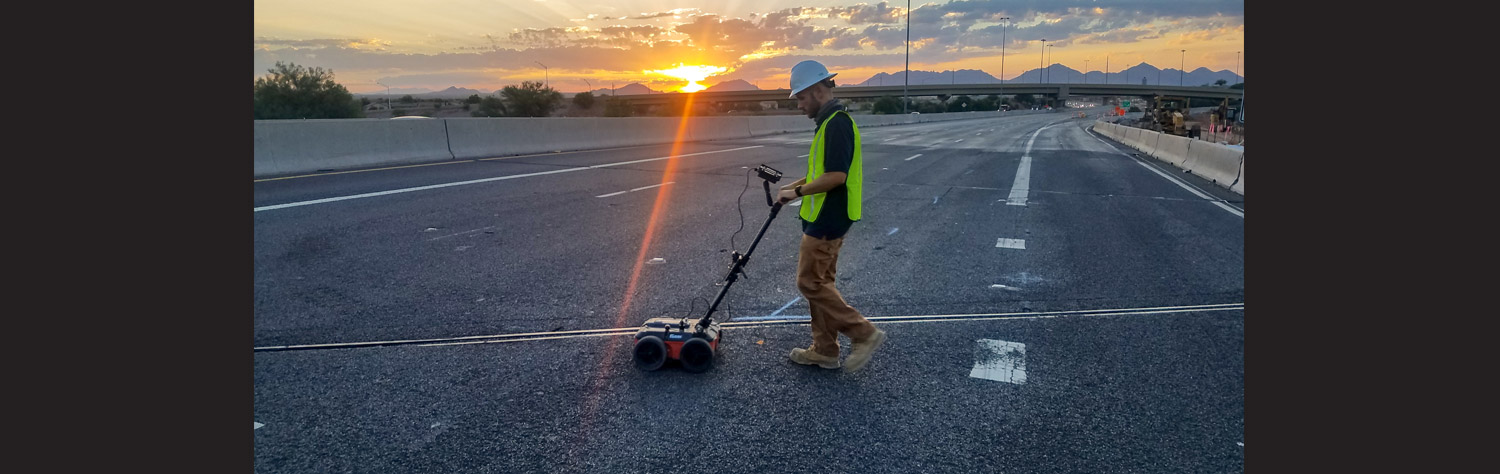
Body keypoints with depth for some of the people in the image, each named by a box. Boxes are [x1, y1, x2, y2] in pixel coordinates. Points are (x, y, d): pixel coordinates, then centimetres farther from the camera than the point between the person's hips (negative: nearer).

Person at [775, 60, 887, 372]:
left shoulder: (837, 123, -19)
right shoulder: (830, 121, 14)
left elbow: (836, 176, -26)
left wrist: (798, 192, -16)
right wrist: (796, 186, 14)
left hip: (827, 221, -11)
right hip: (826, 218, 11)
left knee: (810, 282, -5)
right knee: (820, 281, 14)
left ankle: (864, 333, 0)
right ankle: (824, 350, 22)